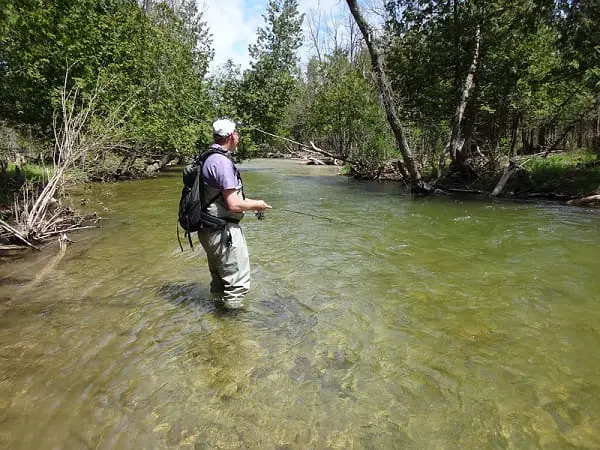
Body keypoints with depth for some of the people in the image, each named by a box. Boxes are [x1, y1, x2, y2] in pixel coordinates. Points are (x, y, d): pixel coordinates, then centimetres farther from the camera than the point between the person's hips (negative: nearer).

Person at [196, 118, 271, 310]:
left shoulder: (208, 158, 9)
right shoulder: (222, 161, -20)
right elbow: (234, 205, -24)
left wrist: (248, 202, 17)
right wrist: (256, 205, -6)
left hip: (209, 229, 10)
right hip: (224, 232, -10)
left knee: (219, 279, 25)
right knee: (238, 283, 0)